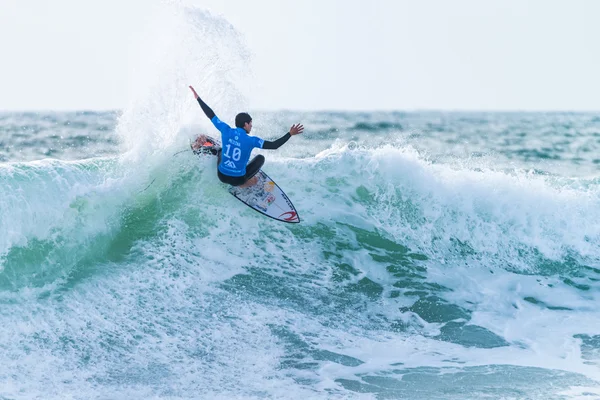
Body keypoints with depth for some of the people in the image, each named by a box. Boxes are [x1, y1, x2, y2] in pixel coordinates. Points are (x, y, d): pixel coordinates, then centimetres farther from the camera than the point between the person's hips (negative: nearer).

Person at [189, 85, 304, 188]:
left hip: (222, 175, 4)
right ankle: (244, 183, 7)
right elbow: (274, 145, -22)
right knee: (260, 158, 17)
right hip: (237, 179, -4)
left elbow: (211, 115, -3)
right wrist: (290, 134, -17)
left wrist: (198, 98, 7)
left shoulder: (226, 131, -11)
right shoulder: (251, 140, -19)